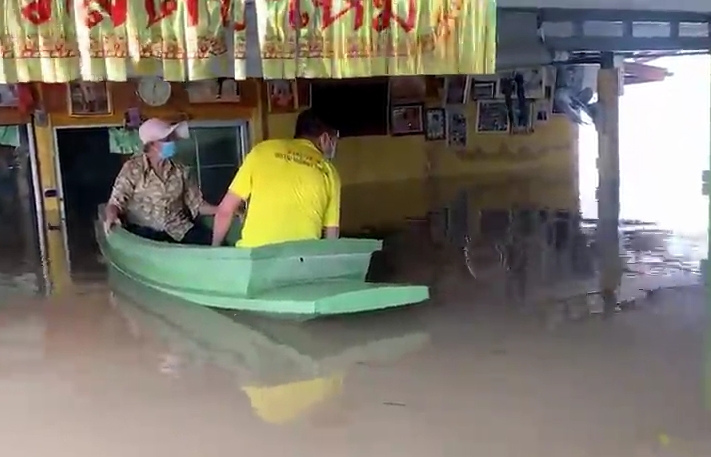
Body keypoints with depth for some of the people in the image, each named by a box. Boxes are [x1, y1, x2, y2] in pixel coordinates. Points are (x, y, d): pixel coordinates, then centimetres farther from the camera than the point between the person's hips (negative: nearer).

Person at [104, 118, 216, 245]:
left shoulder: (179, 170, 9)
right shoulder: (133, 169, -2)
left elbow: (196, 204, 11)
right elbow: (116, 202, -7)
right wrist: (111, 217, -31)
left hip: (178, 229, 3)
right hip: (145, 230, -3)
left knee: (211, 240, -21)